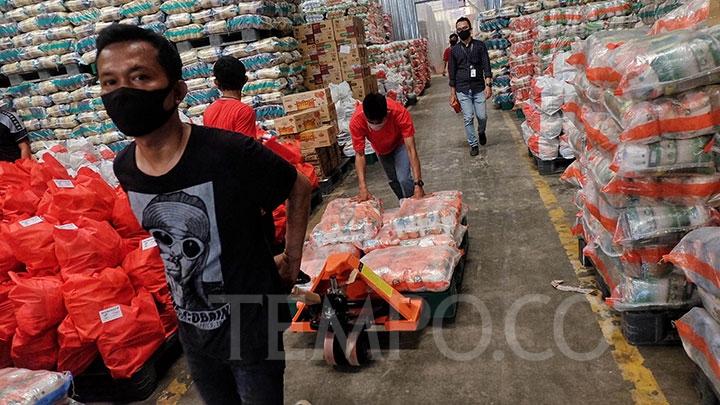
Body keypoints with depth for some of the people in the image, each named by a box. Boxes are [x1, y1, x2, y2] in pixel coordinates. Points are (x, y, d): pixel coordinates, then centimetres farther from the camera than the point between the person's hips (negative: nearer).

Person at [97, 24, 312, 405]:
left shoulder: (230, 153, -27)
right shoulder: (125, 167, -9)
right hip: (192, 329, 5)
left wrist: (292, 261, -7)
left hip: (251, 324, -5)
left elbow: (299, 189, -11)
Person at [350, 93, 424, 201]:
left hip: (399, 143, -2)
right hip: (381, 149, 2)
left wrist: (418, 184, -51)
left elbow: (411, 149, -43)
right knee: (393, 181, 13)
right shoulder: (356, 121, -38)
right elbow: (359, 154, -33)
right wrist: (363, 188, -42)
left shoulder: (400, 113, -42)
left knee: (403, 179, -19)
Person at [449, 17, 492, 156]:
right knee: (468, 118, -1)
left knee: (482, 116, 0)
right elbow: (452, 73, 9)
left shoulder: (480, 45, 3)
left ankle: (481, 132, 33)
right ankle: (473, 144, 13)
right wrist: (453, 93, 7)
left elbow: (486, 66, -1)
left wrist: (488, 85, -12)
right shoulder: (454, 50, 6)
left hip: (479, 88, 0)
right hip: (462, 90, 1)